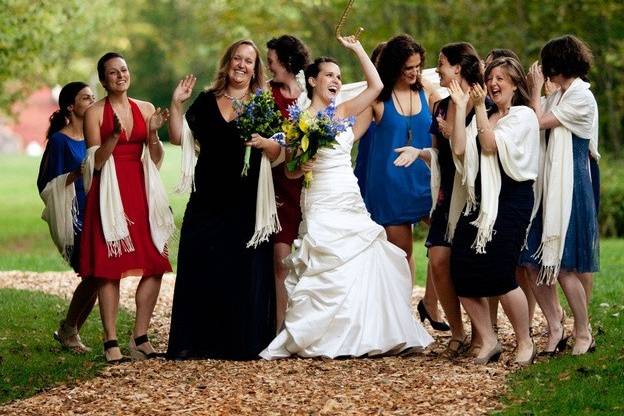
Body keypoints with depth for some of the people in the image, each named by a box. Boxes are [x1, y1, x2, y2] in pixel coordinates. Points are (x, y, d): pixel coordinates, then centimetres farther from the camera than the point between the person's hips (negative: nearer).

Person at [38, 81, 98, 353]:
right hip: (74, 219, -6)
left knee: (97, 278, -1)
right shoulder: (59, 140, -5)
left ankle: (71, 331, 16)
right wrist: (78, 172, -22)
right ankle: (68, 330, 6)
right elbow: (51, 184, -9)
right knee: (92, 277, -14)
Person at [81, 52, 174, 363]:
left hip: (141, 193, 4)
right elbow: (95, 162, -5)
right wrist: (114, 135, -20)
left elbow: (156, 160, 11)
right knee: (109, 269, -6)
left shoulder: (146, 110, 12)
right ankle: (111, 342, -3)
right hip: (109, 195, -4)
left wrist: (153, 133, -7)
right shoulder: (95, 113, 1)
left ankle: (140, 337, 9)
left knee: (155, 267, 0)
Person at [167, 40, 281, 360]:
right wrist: (176, 104, -3)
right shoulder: (206, 101, 11)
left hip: (247, 201, -2)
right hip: (208, 199, 2)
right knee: (199, 267, 0)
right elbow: (179, 138, 7)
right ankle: (198, 342, 7)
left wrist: (264, 143, -21)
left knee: (245, 270, -3)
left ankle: (241, 342, 4)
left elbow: (278, 153, -1)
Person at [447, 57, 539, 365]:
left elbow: (491, 145, -13)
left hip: (511, 199, -6)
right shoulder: (483, 118, 19)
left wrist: (480, 107, -12)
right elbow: (460, 149, 2)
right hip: (479, 199, 6)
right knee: (462, 270, -5)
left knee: (500, 274, -16)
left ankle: (525, 343, 0)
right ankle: (488, 342, 7)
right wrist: (460, 107, 1)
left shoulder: (523, 116, 1)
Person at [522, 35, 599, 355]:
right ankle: (556, 328, 10)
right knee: (535, 263, 3)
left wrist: (536, 88, -4)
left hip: (571, 188, -9)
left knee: (564, 266, -7)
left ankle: (583, 334, 6)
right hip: (547, 187, 9)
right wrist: (534, 89, 6)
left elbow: (540, 122, -14)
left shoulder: (582, 98, -11)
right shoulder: (557, 97, 16)